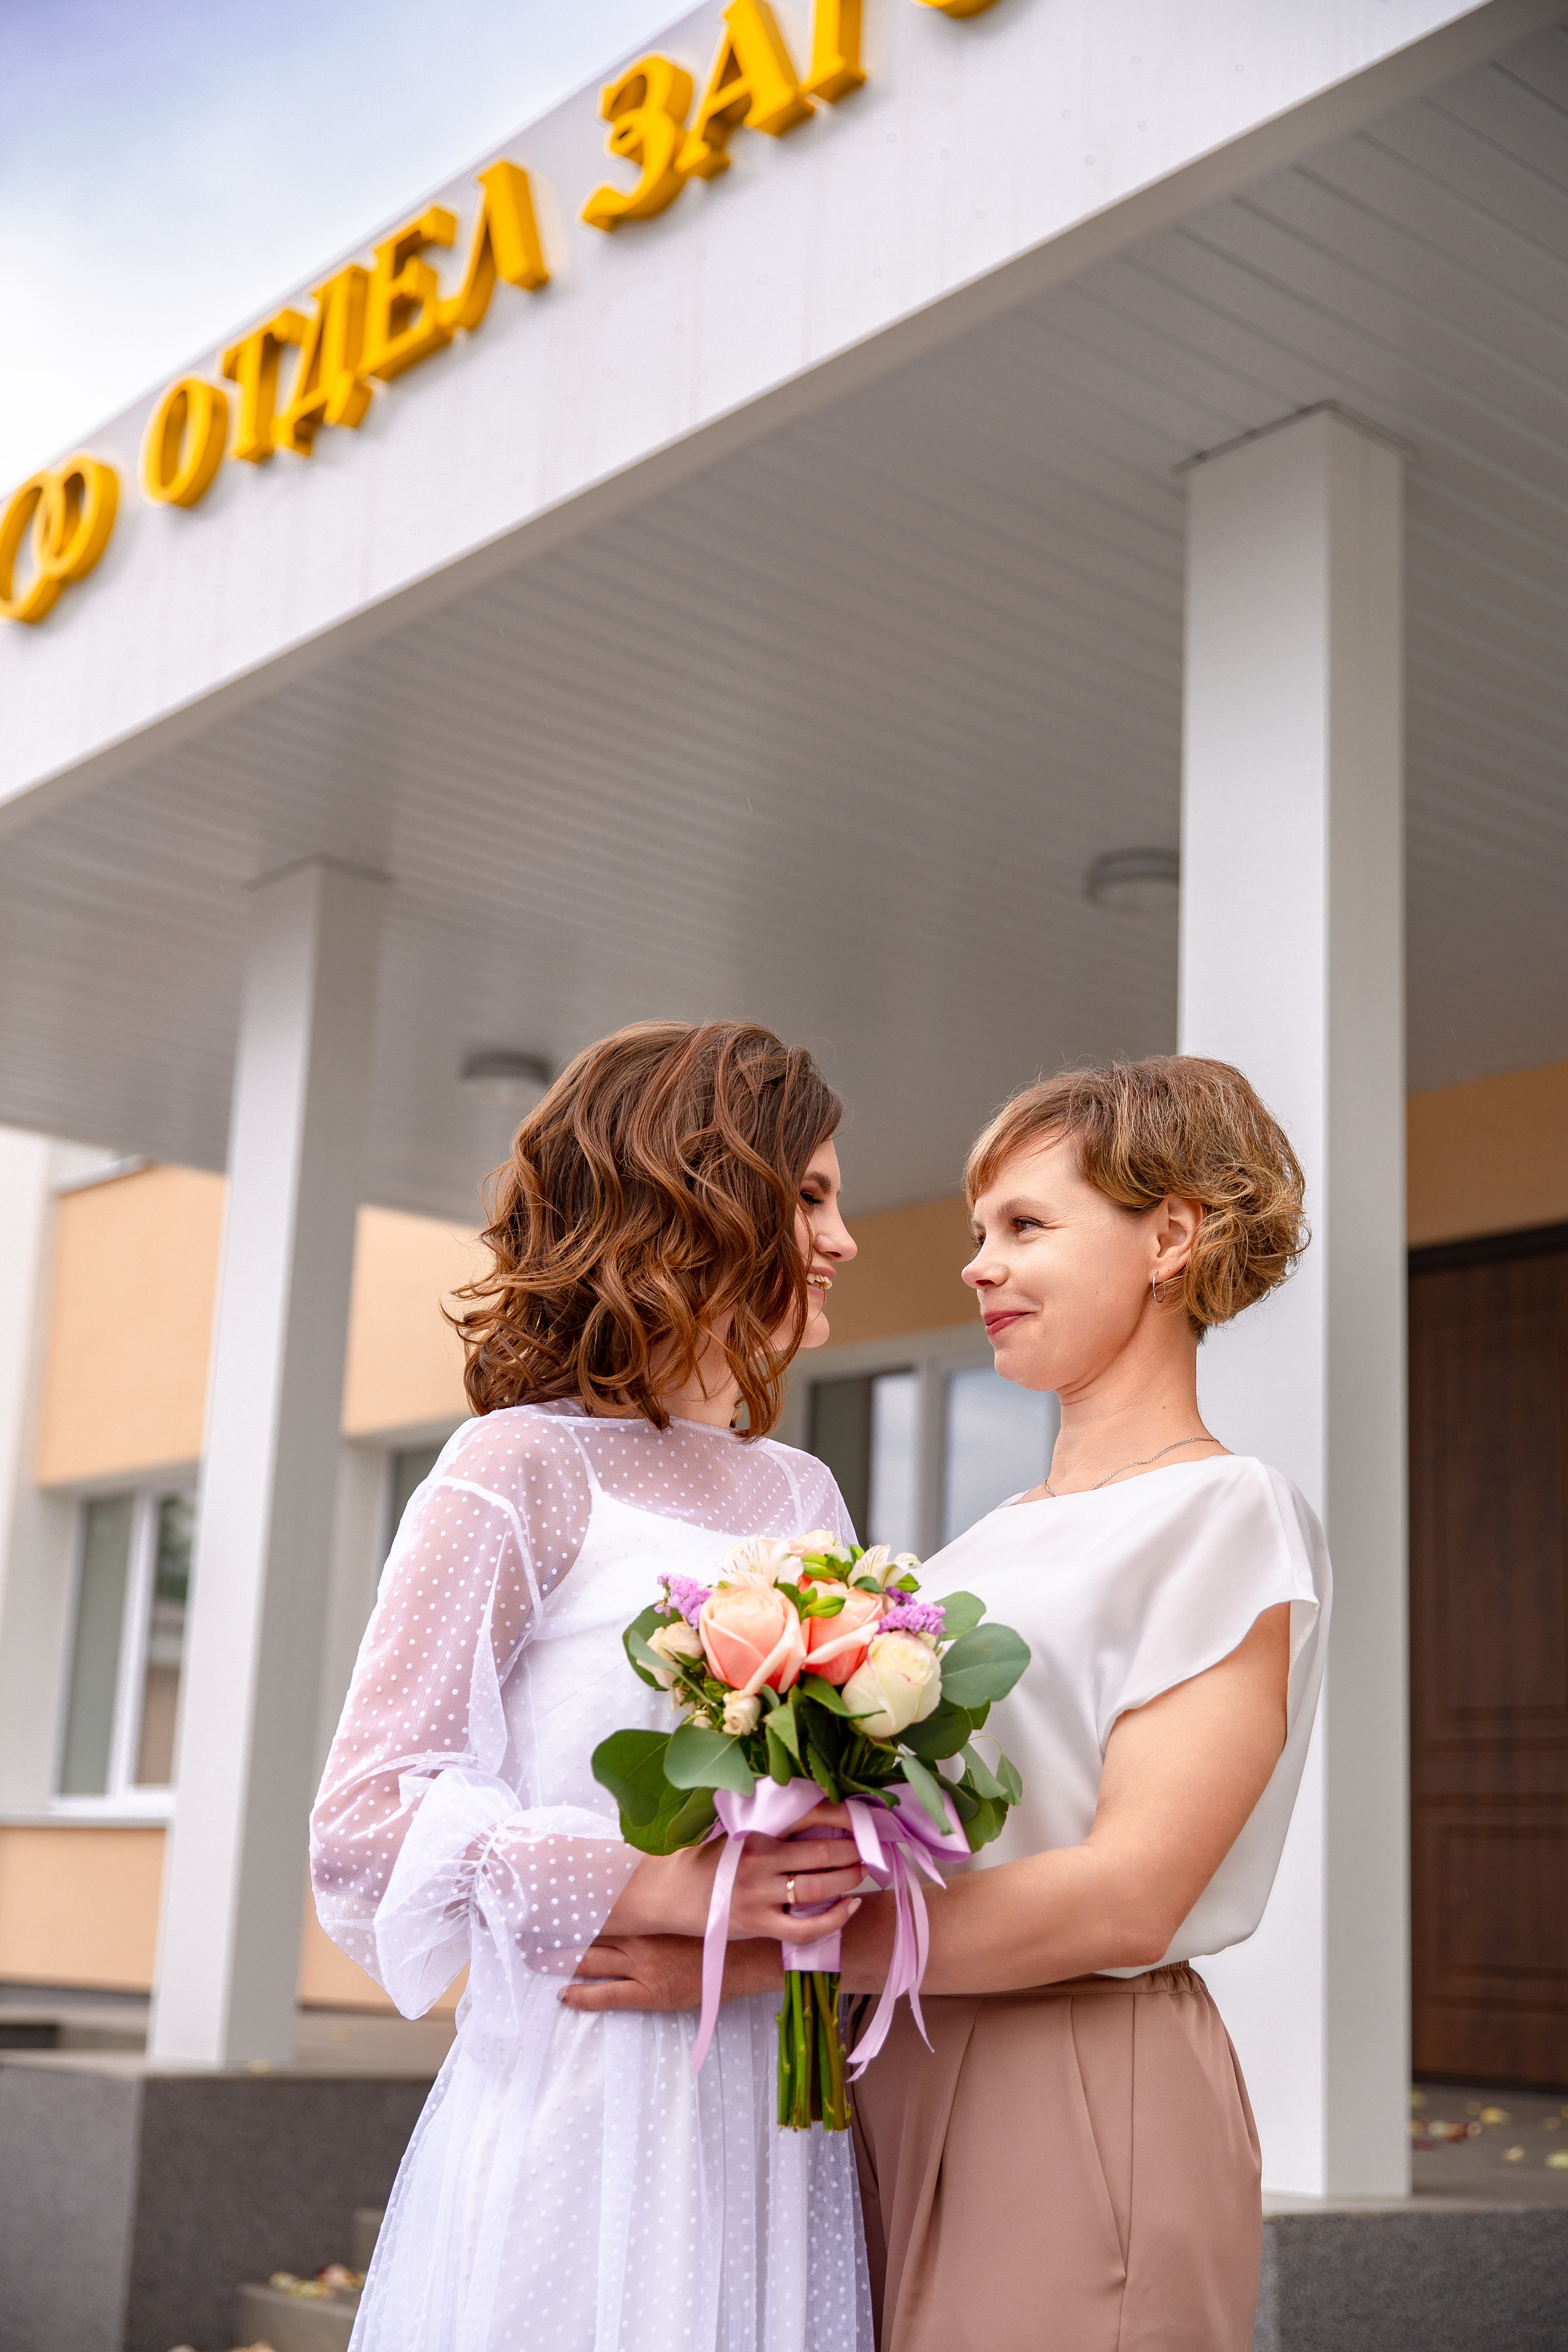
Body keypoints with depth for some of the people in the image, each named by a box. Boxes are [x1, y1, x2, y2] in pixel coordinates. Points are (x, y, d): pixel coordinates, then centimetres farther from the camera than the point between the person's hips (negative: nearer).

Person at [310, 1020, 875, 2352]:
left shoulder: (806, 1496, 15)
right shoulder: (527, 1468, -7)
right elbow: (364, 1821, -12)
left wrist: (843, 1875, -2)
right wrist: (662, 1890, -22)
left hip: (777, 2114, 6)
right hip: (584, 2104, -6)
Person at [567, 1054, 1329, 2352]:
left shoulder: (1225, 1515, -8)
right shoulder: (988, 1544, 16)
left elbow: (1125, 1896, -18)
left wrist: (754, 1952, -19)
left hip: (1083, 2116, -7)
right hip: (891, 2091, 7)